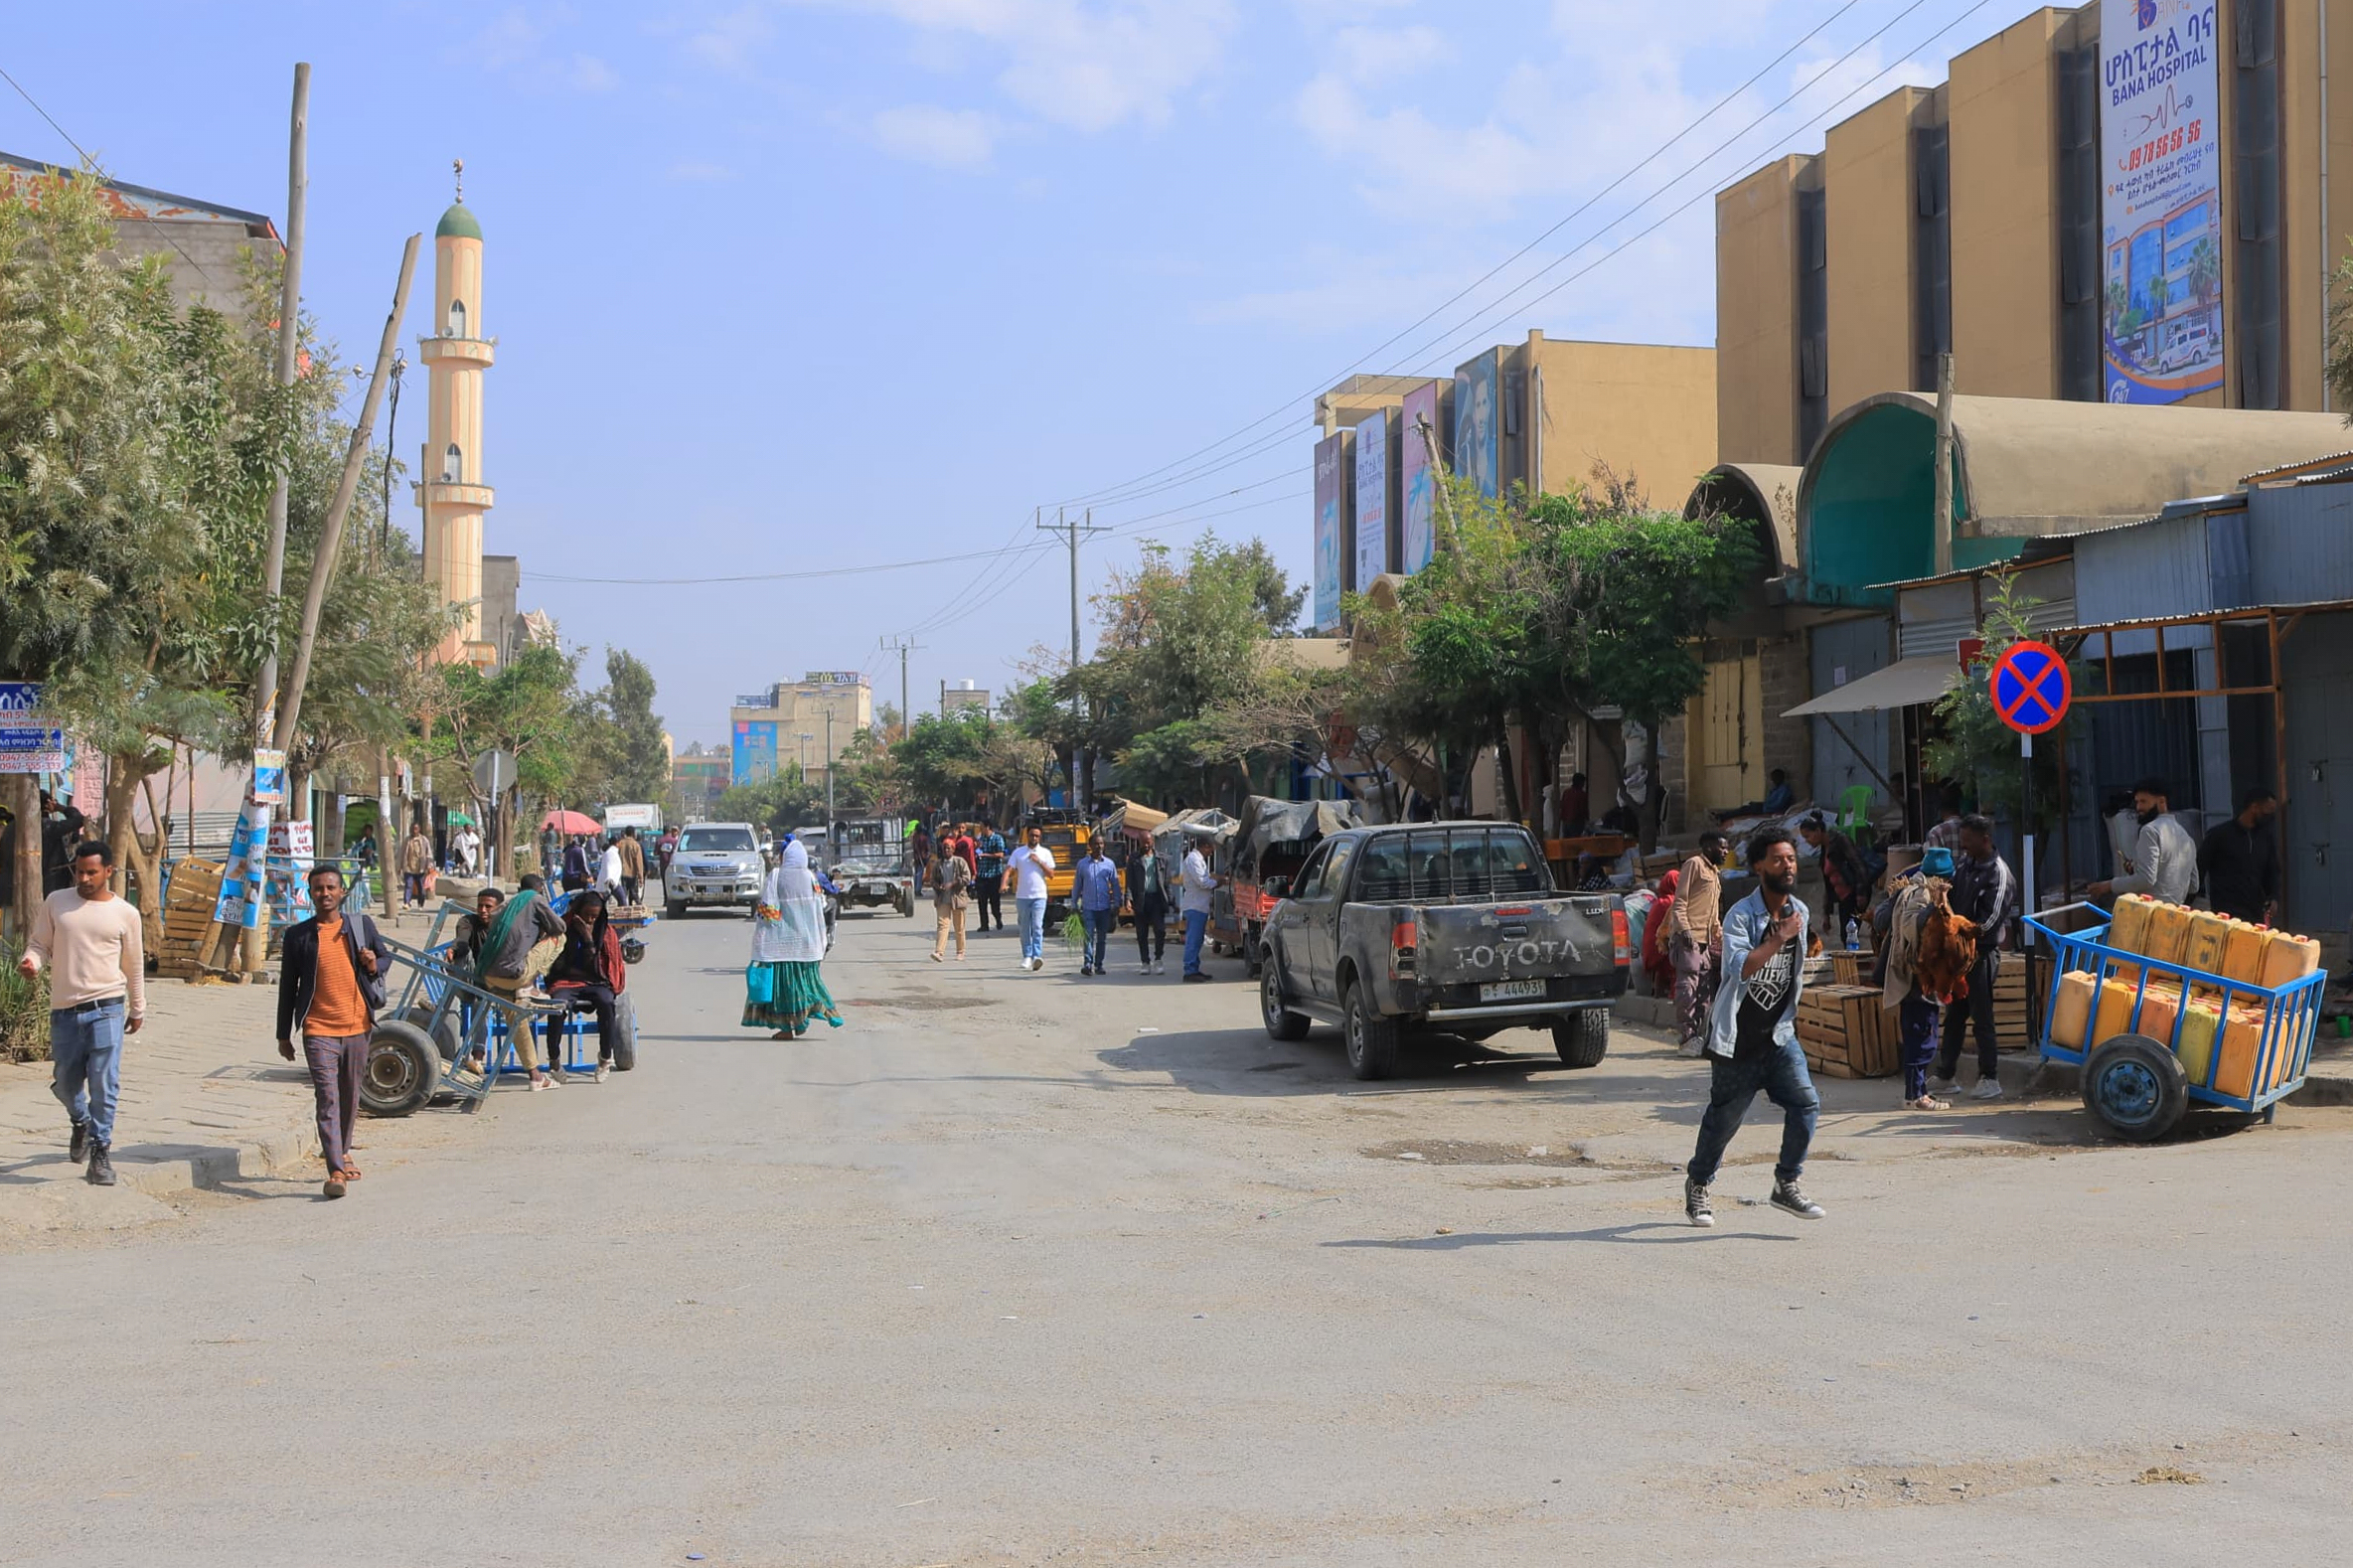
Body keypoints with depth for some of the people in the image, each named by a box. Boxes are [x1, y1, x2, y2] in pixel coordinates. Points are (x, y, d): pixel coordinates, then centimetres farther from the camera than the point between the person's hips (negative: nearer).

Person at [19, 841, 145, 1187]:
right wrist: (31, 962, -14)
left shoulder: (125, 913, 3)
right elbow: (39, 944, 10)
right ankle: (80, 1123, 41)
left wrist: (138, 1008, 18)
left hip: (107, 1008, -2)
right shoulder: (56, 903, 5)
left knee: (104, 1083, -9)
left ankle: (100, 1151, 2)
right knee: (65, 1083, 10)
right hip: (64, 1009, 2)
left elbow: (134, 965, 12)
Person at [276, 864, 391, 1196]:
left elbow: (386, 955, 19)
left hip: (357, 1026, 3)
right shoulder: (298, 935, 1)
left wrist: (375, 965, -7)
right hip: (319, 1030, -3)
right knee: (327, 1098, -12)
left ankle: (342, 1151, 36)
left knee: (350, 1097, 14)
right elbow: (288, 986, 6)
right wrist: (284, 1035, 8)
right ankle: (335, 1170, -16)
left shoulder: (361, 924, 5)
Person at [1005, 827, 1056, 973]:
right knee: (1025, 928, 8)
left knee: (1037, 926, -13)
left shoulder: (1045, 853, 5)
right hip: (1022, 896, 2)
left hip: (1039, 896, -2)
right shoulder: (1018, 852, 6)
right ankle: (1027, 956, 18)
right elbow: (1009, 869, -4)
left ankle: (1037, 956, -20)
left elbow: (1051, 874, 1)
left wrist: (1039, 862, -11)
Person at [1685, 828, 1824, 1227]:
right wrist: (1780, 937, -28)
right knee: (1724, 1117, 5)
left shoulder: (1800, 911, 6)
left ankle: (1787, 1184, 1)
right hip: (1737, 1035, -5)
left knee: (1806, 1102, -13)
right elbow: (1740, 967, -32)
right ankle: (1697, 1185, 27)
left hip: (1779, 1033, 5)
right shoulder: (1741, 915, -15)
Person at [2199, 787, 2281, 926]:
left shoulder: (2268, 838, 12)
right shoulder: (2220, 834, -2)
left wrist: (2274, 898, -3)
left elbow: (2273, 872, 15)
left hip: (2257, 914, 4)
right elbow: (2199, 869, 2)